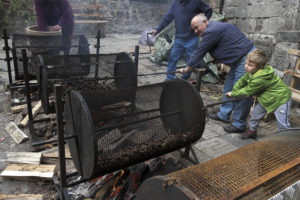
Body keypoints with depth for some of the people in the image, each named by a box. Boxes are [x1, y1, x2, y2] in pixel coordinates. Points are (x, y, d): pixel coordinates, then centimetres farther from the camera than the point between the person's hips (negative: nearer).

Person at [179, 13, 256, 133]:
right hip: (239, 61, 11)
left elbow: (200, 52, -13)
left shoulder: (211, 31, -16)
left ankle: (239, 125, 5)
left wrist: (187, 69, -4)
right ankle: (224, 115, 27)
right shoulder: (215, 27, 16)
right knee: (229, 88, 16)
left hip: (246, 59, -11)